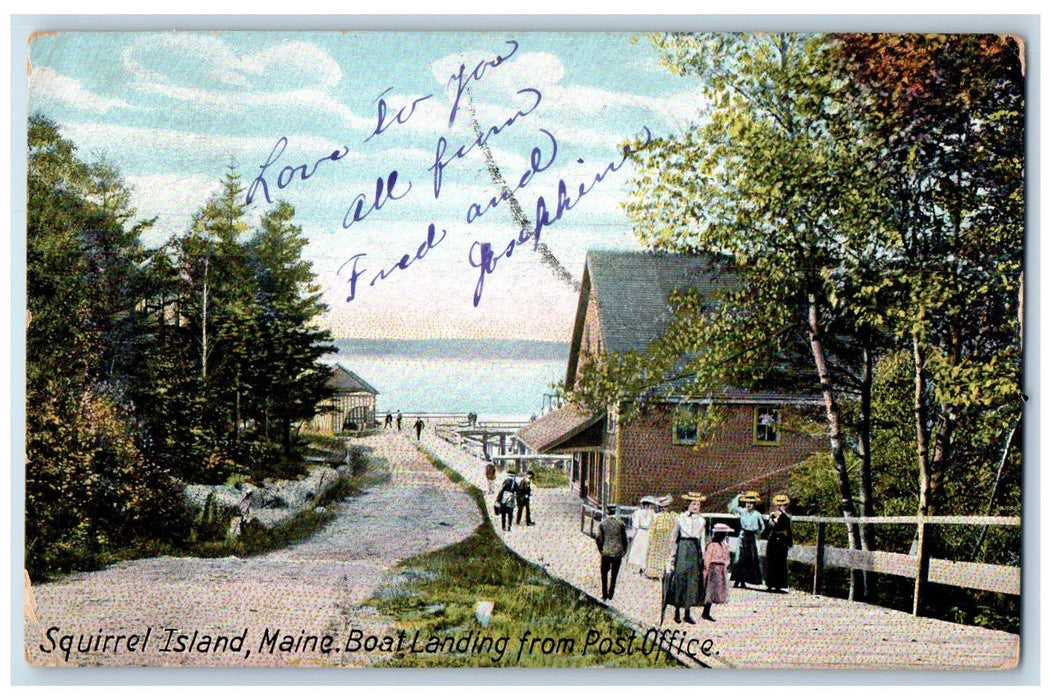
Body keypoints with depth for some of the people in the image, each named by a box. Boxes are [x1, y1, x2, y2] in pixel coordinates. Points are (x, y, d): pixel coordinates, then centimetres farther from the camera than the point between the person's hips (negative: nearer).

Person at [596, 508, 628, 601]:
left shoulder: (602, 523, -6)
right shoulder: (620, 523, -5)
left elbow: (598, 538, -7)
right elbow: (624, 538, -2)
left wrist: (600, 550, 7)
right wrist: (624, 550, 9)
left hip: (606, 552, -1)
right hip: (618, 552, 1)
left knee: (604, 574, 13)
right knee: (614, 575, 12)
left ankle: (605, 595, 10)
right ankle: (610, 595, 12)